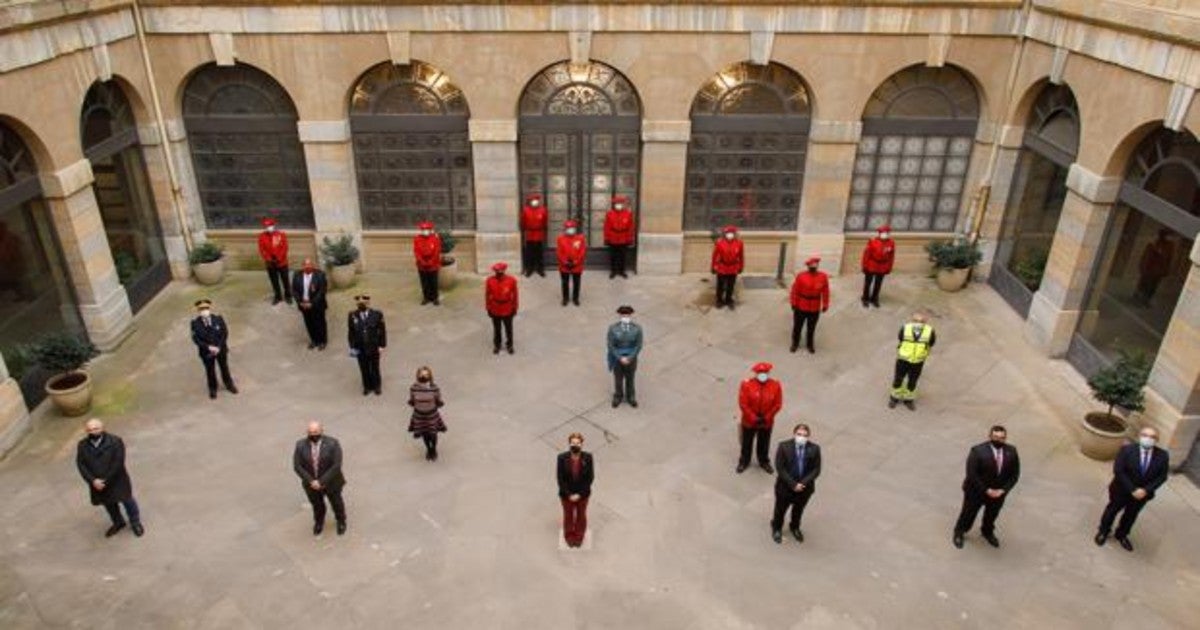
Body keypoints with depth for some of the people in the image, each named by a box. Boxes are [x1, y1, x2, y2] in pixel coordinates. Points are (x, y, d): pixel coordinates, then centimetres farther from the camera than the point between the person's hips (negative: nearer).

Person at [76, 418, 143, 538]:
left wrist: (106, 480, -21)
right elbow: (81, 465, -7)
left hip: (117, 481, -3)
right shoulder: (83, 445, -6)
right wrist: (93, 480, -18)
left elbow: (118, 463, -19)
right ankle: (118, 523, 46)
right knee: (109, 504, 22)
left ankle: (135, 522, 36)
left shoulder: (115, 441, -18)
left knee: (127, 501, 13)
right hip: (97, 483, 4)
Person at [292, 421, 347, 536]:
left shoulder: (332, 444, -23)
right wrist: (311, 481, -19)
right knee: (317, 505, 24)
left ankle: (341, 521, 50)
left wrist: (321, 482, -24)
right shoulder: (300, 445, -15)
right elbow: (297, 466, -12)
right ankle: (319, 522, 55)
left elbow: (336, 466, -23)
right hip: (311, 484, 2)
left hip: (331, 482, -2)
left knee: (336, 503, 21)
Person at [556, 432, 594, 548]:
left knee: (581, 515, 22)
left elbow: (590, 477, -13)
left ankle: (579, 536, 46)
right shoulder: (562, 458, -22)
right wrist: (569, 495, -16)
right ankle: (569, 536, 46)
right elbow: (560, 479, -14)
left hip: (583, 494, 1)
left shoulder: (588, 457, -20)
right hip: (566, 494, 0)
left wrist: (580, 494, -15)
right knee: (568, 515, 21)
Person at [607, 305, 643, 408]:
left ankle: (631, 397, 42)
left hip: (631, 359, 1)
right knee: (618, 379, 19)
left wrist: (629, 358, -18)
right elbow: (611, 346, -14)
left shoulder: (637, 329, -16)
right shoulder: (613, 328, -18)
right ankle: (618, 397, 41)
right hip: (617, 359, -1)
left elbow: (638, 346, -11)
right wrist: (620, 358, -19)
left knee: (630, 379, 20)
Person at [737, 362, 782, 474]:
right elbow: (743, 404, -15)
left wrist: (767, 417, -11)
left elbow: (778, 404, -7)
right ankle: (744, 462, 37)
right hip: (749, 421, -1)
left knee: (764, 443, 20)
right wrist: (753, 418, -15)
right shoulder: (747, 385, -18)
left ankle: (764, 462, 42)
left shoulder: (775, 385, -13)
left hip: (767, 422, 1)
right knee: (747, 442, 17)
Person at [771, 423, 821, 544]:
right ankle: (777, 528, 48)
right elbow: (780, 468, -18)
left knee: (799, 509, 24)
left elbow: (816, 470, -10)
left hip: (805, 487, 2)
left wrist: (803, 483, -20)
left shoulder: (814, 449, -14)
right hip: (785, 486, -2)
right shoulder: (784, 446, -20)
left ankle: (795, 527, 53)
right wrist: (793, 484, -21)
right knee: (780, 509, 20)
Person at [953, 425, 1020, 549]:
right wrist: (986, 490, -21)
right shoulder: (977, 451, -25)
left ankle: (988, 532, 54)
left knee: (992, 515, 25)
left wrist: (1003, 490, -13)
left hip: (998, 492, 4)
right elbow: (972, 474, -22)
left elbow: (1015, 474, -3)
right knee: (968, 514, 15)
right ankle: (959, 532, 42)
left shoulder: (1011, 452, -10)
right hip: (976, 491, -4)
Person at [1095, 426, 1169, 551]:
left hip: (1143, 494, 3)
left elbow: (1162, 476, -9)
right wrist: (1132, 489, -24)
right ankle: (1103, 532, 41)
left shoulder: (1163, 456, -13)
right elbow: (1118, 471, -21)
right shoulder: (1126, 450, -21)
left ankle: (1121, 535, 45)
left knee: (1131, 515, 22)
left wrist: (1146, 490, -19)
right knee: (1112, 510, 19)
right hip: (1122, 490, -2)